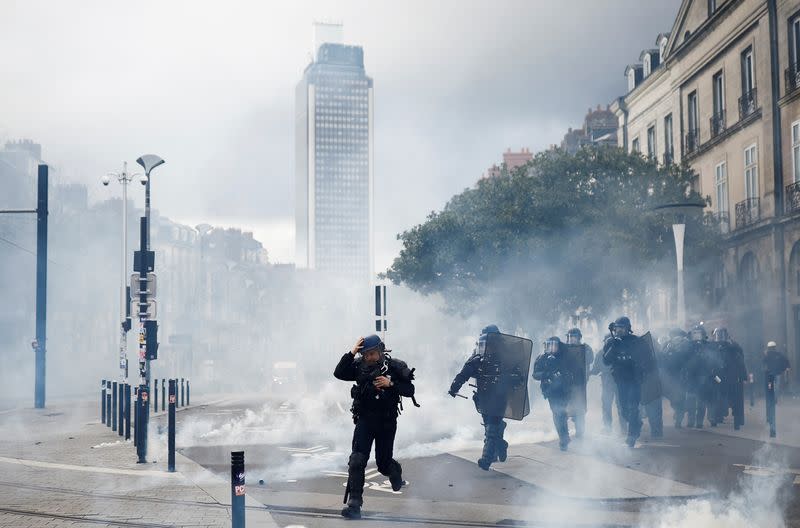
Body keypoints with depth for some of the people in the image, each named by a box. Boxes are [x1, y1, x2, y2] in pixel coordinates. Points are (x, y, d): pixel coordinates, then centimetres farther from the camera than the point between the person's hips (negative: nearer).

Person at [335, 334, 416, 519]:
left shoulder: (395, 367, -7)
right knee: (357, 460, -13)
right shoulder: (360, 366, -2)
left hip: (387, 421, -1)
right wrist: (352, 353, -18)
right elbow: (338, 373, -11)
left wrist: (391, 384, -23)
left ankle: (396, 472, 48)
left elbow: (410, 390, -8)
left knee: (383, 462, 10)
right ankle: (354, 503, -11)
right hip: (365, 419, 1)